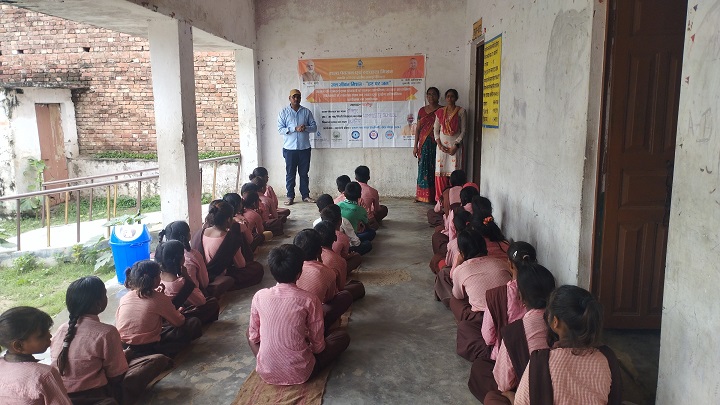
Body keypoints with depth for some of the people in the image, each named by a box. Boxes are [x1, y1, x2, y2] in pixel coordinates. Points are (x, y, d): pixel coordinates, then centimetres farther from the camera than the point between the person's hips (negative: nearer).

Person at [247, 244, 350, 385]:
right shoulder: (309, 300, -15)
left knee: (249, 330, 30)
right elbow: (318, 344, -6)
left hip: (265, 372, 2)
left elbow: (253, 336, 6)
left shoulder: (259, 296, -7)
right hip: (299, 374, -2)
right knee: (343, 336, 14)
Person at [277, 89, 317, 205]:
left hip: (304, 148, 2)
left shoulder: (306, 112, 6)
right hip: (290, 148, -2)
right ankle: (290, 197, 12)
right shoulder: (284, 112, 0)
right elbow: (280, 129, -7)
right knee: (290, 173, 4)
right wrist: (295, 128, -19)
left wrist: (306, 128, -17)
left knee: (304, 173, 9)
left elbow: (314, 127, 5)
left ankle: (305, 195, 18)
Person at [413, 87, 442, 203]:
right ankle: (421, 195, 11)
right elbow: (418, 128, 11)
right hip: (424, 144, 3)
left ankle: (434, 196, 4)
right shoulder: (422, 110, 11)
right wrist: (415, 145, 6)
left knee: (435, 169, -2)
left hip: (436, 144, -3)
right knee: (423, 168, 4)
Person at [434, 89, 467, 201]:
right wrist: (439, 144, -4)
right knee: (440, 172, 0)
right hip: (442, 145, 3)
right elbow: (436, 129, 9)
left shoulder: (461, 111, -1)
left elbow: (463, 130, -3)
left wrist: (456, 145, -12)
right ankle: (441, 199, 7)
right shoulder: (440, 112, 8)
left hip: (455, 145, -3)